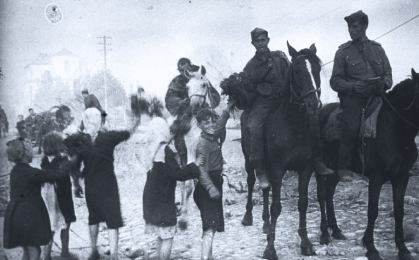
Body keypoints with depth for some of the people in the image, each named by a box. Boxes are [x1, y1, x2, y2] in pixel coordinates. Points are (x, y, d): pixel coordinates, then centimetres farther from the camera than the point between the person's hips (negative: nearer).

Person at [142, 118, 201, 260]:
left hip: (152, 198, 9)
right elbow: (177, 173, -22)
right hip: (163, 200, -9)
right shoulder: (165, 151, -21)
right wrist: (194, 165, -12)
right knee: (167, 237, -3)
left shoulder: (154, 148, 5)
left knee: (161, 235, 17)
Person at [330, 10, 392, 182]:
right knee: (351, 128, -19)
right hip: (352, 98, -3)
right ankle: (344, 169, -10)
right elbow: (335, 81, 1)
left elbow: (388, 74, 16)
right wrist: (353, 86, -17)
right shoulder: (343, 51, 5)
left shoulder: (377, 48, 13)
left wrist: (384, 83, -8)